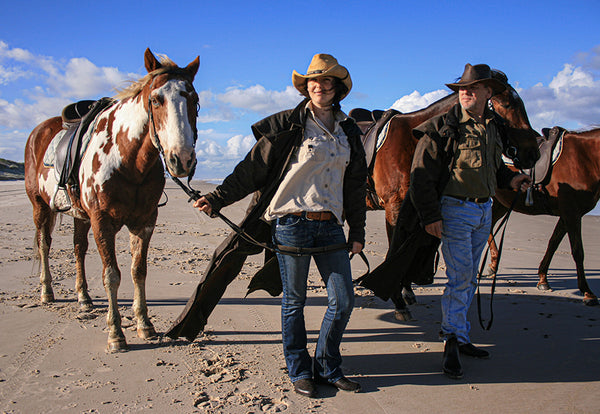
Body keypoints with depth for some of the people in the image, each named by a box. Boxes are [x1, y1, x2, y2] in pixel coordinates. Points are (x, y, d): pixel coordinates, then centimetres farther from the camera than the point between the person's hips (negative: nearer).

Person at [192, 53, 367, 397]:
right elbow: (252, 169, -1)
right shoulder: (289, 126, -1)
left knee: (344, 300, 4)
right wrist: (217, 199, -7)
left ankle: (328, 368, 24)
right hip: (293, 223, -4)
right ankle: (300, 372, 23)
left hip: (331, 226, 5)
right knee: (294, 301, 6)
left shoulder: (349, 132, 13)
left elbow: (356, 185, 19)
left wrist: (357, 231, 16)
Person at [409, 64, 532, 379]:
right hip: (455, 210, -6)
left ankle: (459, 339, 24)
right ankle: (452, 341, 6)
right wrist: (430, 216, -17)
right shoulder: (442, 128, -8)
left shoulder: (492, 127, 12)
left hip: (484, 211, 6)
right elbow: (421, 174, -11)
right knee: (460, 278, -8)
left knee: (469, 279, 12)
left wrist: (509, 178, 5)